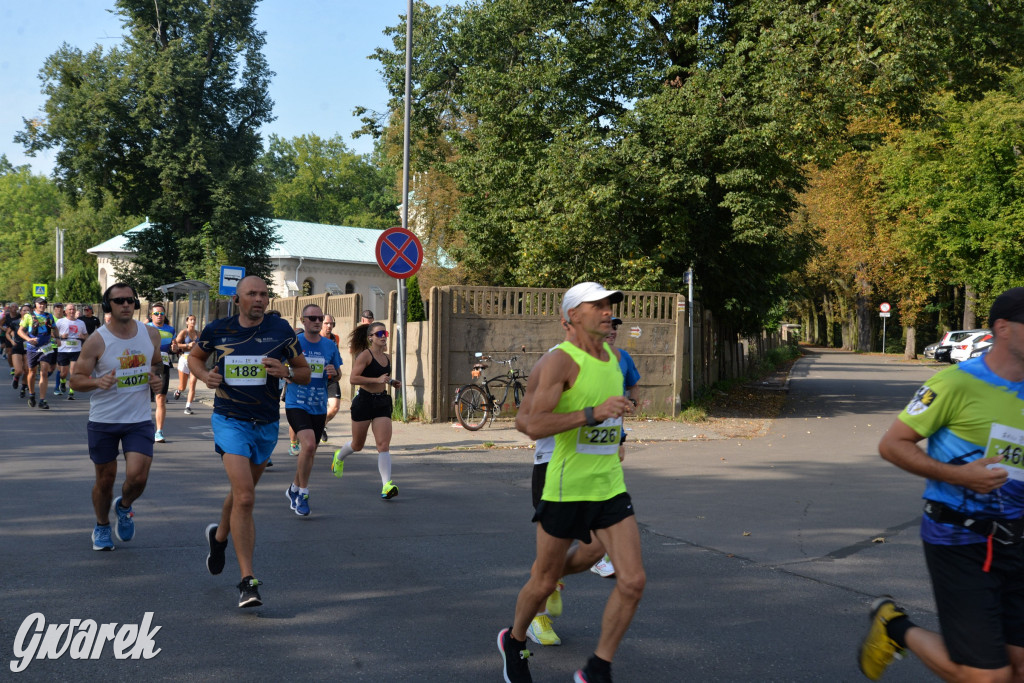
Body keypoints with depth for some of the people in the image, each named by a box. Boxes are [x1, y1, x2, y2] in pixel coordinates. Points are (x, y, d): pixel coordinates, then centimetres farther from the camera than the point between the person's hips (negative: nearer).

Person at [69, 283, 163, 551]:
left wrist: (155, 376, -3)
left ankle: (124, 507, 23)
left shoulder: (151, 335, 1)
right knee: (105, 479, 9)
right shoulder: (97, 341, -11)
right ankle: (102, 526, 35)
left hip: (139, 420, 2)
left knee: (137, 476, -12)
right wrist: (97, 382, -28)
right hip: (103, 421, -2)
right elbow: (76, 379, -7)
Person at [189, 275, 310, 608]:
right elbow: (195, 356, 17)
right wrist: (204, 375, -4)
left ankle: (219, 536, 53)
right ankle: (247, 580, -14)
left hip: (266, 425, 3)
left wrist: (286, 371, -17)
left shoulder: (280, 330, -2)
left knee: (242, 494, 20)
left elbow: (305, 373, 5)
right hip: (230, 421, -3)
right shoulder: (217, 330, -2)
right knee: (244, 497, -18)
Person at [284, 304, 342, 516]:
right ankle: (302, 494, -7)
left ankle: (294, 489, 37)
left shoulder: (330, 346, 6)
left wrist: (334, 373, -8)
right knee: (308, 445, -23)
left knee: (309, 453, 14)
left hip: (319, 407, 5)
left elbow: (336, 376, 15)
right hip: (296, 404, -5)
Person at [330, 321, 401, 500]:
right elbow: (353, 378, -19)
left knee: (384, 445, -9)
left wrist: (392, 382, 8)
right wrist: (377, 379, -24)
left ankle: (386, 486, -16)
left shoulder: (387, 358, 11)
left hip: (382, 402, 5)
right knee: (357, 445, 13)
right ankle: (339, 456, 47)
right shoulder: (365, 355, -10)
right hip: (364, 401, -5)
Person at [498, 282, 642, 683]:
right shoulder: (561, 360, -14)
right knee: (545, 581, 10)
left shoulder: (612, 356, 9)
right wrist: (594, 413, -29)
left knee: (633, 581, -6)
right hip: (567, 489, -6)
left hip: (611, 488, 6)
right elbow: (534, 426, -23)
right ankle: (514, 642, 40)